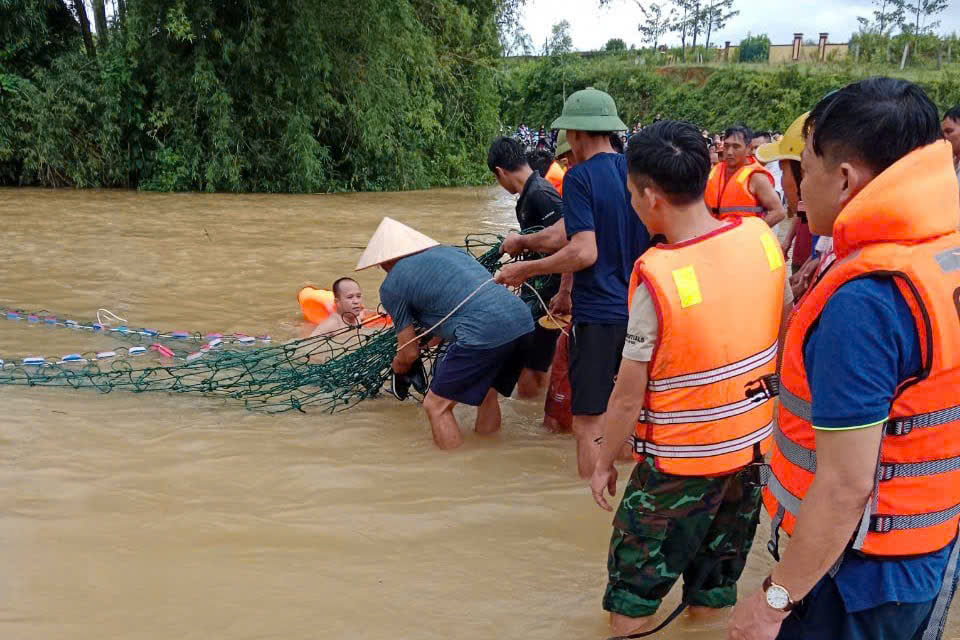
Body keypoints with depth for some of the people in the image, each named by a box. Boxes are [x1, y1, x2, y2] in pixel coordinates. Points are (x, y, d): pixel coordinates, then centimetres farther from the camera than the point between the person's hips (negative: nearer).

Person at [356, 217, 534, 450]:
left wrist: (398, 365, 36)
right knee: (485, 391, 28)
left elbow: (410, 354, 12)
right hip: (523, 319, 8)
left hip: (485, 332, -8)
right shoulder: (450, 250, 27)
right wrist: (437, 336, 53)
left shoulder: (392, 285, 8)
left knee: (436, 405, 7)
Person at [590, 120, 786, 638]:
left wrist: (604, 462, -3)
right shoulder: (761, 238, -8)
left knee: (633, 594, 13)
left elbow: (628, 395, -18)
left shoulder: (657, 276, -25)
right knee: (715, 587, 22)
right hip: (757, 445, 6)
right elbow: (778, 326, 7)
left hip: (681, 462, -6)